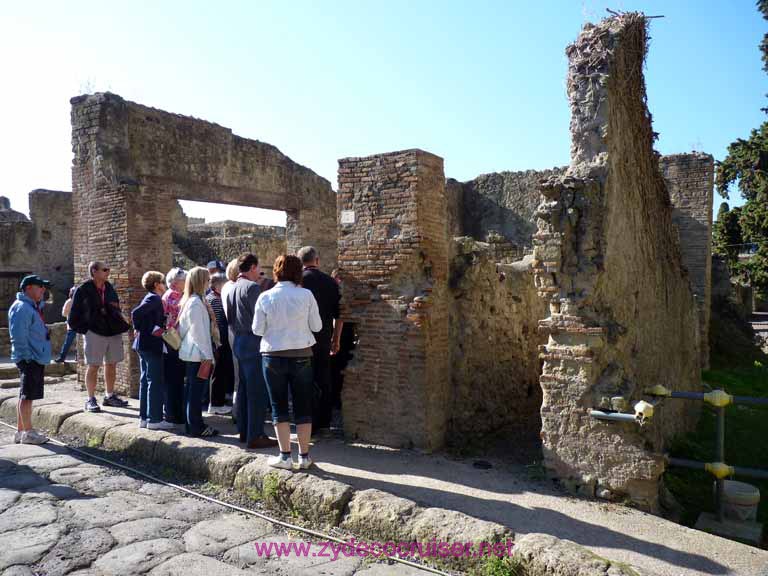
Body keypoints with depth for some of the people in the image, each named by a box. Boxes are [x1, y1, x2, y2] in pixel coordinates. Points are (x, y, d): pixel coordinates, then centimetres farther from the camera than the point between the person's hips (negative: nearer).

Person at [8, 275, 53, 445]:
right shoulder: (22, 307, -16)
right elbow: (18, 335, -22)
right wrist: (27, 357, -21)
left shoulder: (32, 306, 14)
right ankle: (28, 433, 3)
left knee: (25, 396, 15)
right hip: (30, 359, -10)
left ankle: (20, 431, 23)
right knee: (27, 396, -4)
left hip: (37, 359, 10)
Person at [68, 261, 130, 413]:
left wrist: (121, 325, 5)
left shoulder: (109, 288, 9)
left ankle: (110, 396, 23)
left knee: (111, 365, 11)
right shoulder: (83, 290, -7)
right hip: (94, 333, -5)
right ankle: (91, 400, 9)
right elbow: (73, 316, -3)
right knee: (93, 366, 0)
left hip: (114, 332, 5)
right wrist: (84, 329, -5)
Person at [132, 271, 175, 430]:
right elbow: (136, 312, -24)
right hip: (151, 345, -10)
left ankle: (144, 417, 18)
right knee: (156, 382, -5)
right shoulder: (154, 298, -13)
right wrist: (145, 330, -15)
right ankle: (155, 419, -1)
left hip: (143, 344, 10)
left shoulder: (151, 298, 14)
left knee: (145, 381, 12)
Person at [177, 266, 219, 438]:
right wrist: (207, 355, -16)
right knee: (196, 390, -4)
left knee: (191, 388, 13)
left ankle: (191, 424, 22)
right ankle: (196, 427, 2)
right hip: (198, 354, -10)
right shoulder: (196, 303, -16)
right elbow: (198, 331, -19)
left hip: (190, 352, 10)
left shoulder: (189, 300, 14)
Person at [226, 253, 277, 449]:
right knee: (257, 391, -5)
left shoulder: (232, 289, 14)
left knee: (244, 389, 15)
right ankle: (255, 436, -2)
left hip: (239, 341, 10)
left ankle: (244, 431, 22)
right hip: (253, 342, -10)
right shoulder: (251, 287, -14)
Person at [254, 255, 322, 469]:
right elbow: (316, 326, -4)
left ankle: (285, 456, 12)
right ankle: (304, 456, 16)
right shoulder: (306, 295, -8)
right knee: (303, 406, 10)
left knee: (279, 406, 10)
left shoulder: (265, 297, -7)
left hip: (274, 356, 0)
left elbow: (257, 329, -3)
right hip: (301, 355, 0)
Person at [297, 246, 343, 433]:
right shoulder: (330, 281, 3)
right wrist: (336, 339, 16)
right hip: (324, 339, 4)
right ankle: (324, 423, 20)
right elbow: (338, 314, 7)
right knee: (324, 381, 13)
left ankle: (310, 425, 5)